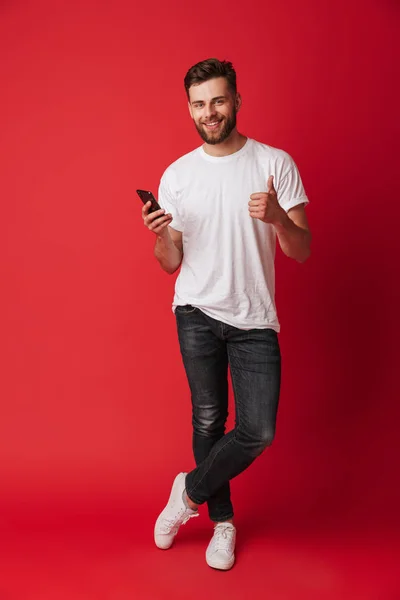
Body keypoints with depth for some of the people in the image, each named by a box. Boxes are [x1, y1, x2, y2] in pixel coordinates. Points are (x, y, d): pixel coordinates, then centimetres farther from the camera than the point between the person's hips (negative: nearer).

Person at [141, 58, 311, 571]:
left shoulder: (276, 163, -2)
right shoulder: (176, 175, 4)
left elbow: (302, 252, -3)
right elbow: (171, 264, 6)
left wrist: (278, 218, -23)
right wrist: (160, 234, -15)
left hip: (255, 319, 0)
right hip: (198, 314, 1)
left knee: (258, 432, -5)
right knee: (208, 421, 8)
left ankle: (190, 490, 22)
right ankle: (223, 521, 31)